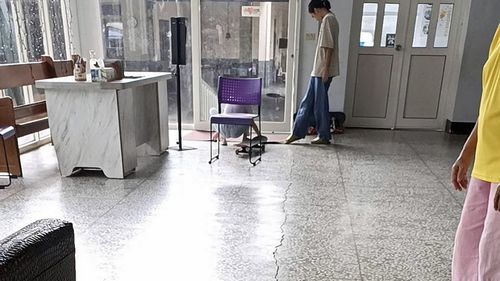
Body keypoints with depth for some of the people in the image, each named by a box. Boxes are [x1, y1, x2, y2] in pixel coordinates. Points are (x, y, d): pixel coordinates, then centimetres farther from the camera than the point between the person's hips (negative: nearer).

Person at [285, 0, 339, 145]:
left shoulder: (328, 19, -11)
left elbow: (329, 47, -19)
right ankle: (298, 132, 17)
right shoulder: (329, 19, 19)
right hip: (318, 70, 10)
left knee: (320, 104, -1)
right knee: (308, 101, 11)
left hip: (323, 70, -10)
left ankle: (324, 136, 11)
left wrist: (326, 69, -22)